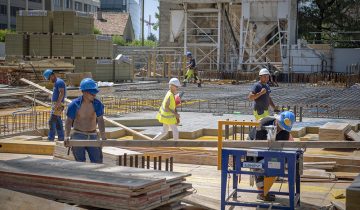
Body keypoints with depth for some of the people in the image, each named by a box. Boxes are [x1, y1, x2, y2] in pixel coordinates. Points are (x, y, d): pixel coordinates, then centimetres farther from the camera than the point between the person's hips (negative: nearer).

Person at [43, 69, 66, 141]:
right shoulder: (56, 83, 20)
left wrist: (57, 104, -27)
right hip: (55, 105, 10)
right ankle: (61, 138, 14)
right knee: (58, 123, 11)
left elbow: (62, 93, -22)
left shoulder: (59, 82, -12)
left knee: (52, 121, -12)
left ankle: (50, 139, -13)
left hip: (58, 105, -10)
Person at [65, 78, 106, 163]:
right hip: (78, 135, -2)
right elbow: (69, 121, -6)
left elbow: (100, 120, -11)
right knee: (80, 162, 1)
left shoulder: (97, 104, -6)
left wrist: (103, 136, -23)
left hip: (92, 136, 2)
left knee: (98, 162, -2)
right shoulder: (75, 104, -10)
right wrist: (67, 136, -19)